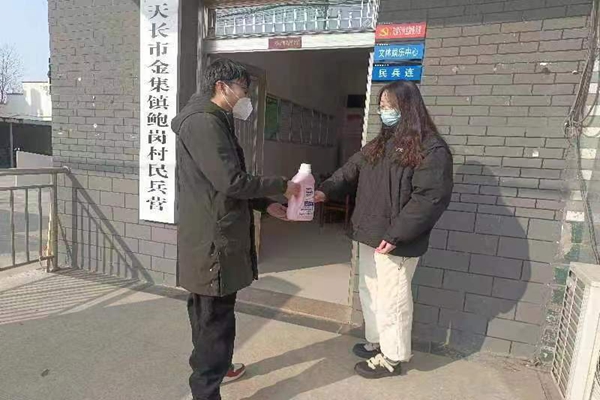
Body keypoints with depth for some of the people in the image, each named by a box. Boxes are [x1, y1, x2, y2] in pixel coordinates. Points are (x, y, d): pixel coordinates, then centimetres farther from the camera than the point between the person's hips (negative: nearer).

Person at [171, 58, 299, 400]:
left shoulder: (215, 122, 17)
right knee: (216, 316, 1)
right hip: (213, 238, -11)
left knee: (208, 312, 23)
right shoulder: (204, 122, -17)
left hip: (213, 235, 11)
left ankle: (212, 368, 41)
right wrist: (282, 186, -13)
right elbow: (231, 181, -25)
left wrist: (266, 205, 11)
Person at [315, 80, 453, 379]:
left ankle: (392, 358, 26)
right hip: (369, 235, 9)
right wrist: (326, 190, -5)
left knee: (392, 298, 6)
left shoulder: (431, 149, -13)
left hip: (395, 242, -8)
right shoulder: (380, 143, 13)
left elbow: (430, 197, -20)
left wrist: (395, 235, -23)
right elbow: (352, 170, 12)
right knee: (369, 292, 20)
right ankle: (377, 342, 40)